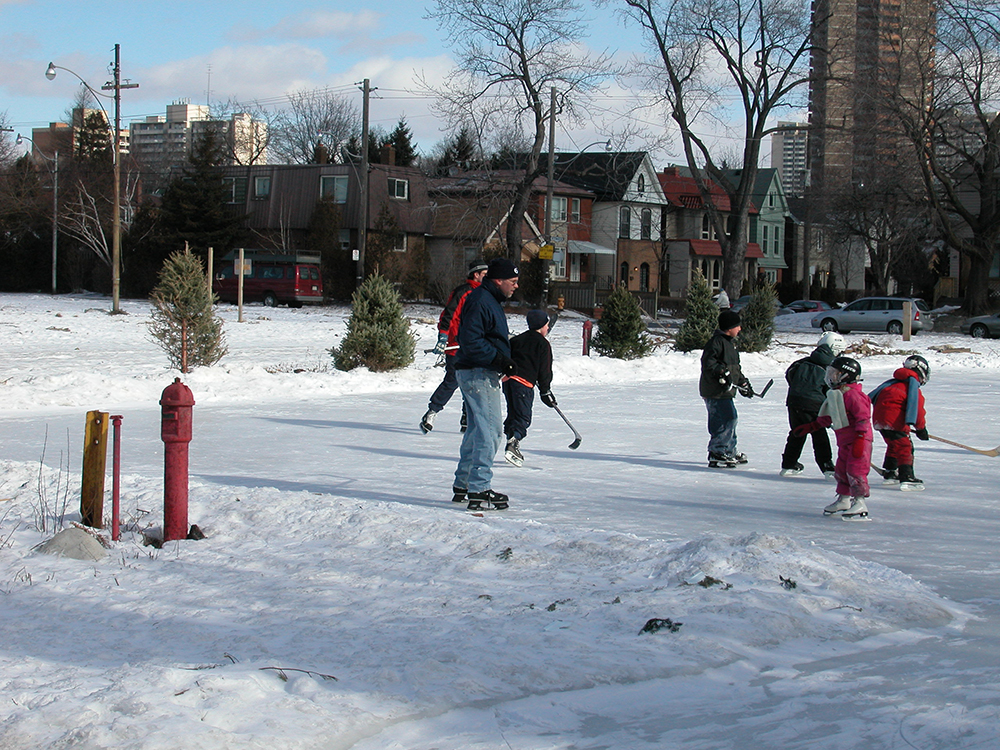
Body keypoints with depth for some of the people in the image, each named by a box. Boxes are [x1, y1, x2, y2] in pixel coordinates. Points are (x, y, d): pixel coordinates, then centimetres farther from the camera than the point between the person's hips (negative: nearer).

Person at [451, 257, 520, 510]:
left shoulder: (490, 301, 18)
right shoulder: (480, 301, -16)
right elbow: (470, 341, -24)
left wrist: (505, 360, 15)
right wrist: (499, 359, -24)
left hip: (484, 374, 11)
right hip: (478, 374, -11)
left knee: (478, 430, 17)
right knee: (490, 430, -12)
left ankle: (463, 485, 26)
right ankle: (479, 491, -12)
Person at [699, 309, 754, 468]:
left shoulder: (729, 343, 21)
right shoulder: (717, 341, -13)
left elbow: (735, 368, 29)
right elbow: (708, 361, -25)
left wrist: (743, 383, 27)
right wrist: (721, 373, -32)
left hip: (726, 391, 11)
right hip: (715, 391, -11)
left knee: (730, 418, 20)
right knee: (726, 420, -15)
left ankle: (730, 451, 34)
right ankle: (716, 455, -15)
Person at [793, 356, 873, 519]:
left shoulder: (852, 394, -16)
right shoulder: (834, 395, 15)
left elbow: (863, 417, -20)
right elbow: (827, 418, 27)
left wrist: (859, 439, -24)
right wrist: (810, 427, 29)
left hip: (859, 440, -10)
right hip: (844, 441, 10)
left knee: (855, 470, -12)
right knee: (841, 470, 14)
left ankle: (859, 503, -9)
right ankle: (843, 500, 26)